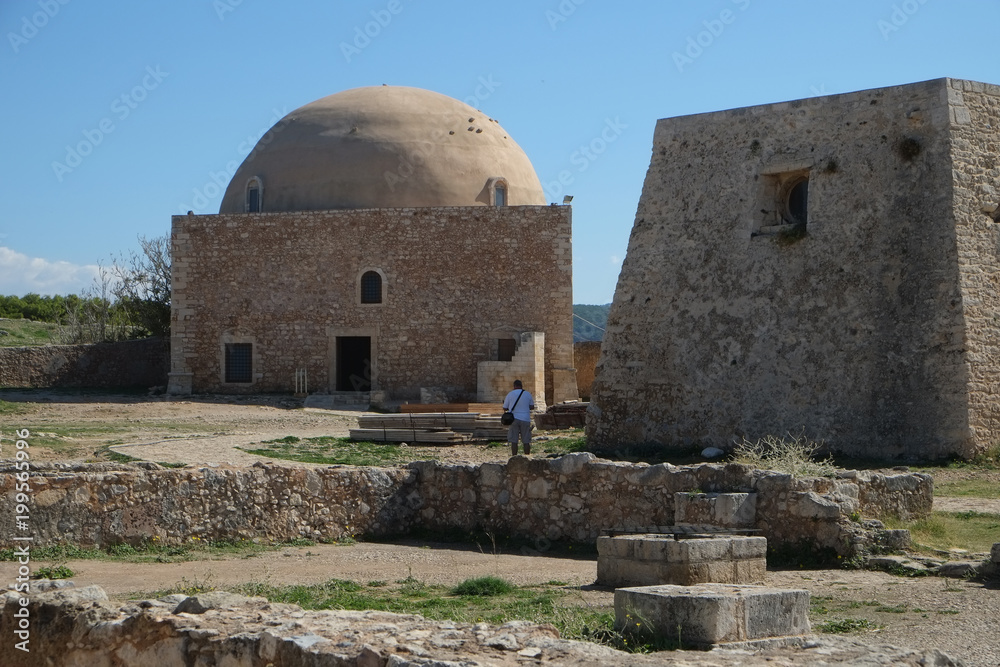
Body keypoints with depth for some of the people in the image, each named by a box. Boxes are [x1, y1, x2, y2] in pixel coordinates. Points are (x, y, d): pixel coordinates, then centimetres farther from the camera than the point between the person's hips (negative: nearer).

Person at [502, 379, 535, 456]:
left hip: (514, 419, -1)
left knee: (513, 441, 0)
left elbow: (505, 408, 6)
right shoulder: (528, 394, 4)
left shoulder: (510, 394, 1)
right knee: (526, 441, 5)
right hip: (525, 419, 1)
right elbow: (532, 407, 9)